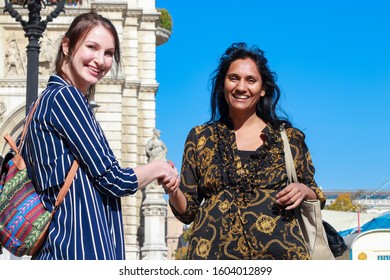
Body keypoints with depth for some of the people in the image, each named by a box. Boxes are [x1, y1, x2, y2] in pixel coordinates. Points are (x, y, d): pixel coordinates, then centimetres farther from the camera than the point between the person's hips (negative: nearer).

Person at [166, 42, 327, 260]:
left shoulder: (289, 137, 10)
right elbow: (188, 211, 12)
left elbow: (317, 197, 17)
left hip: (279, 251, 0)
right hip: (215, 253, 1)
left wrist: (304, 191, -4)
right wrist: (173, 192, -9)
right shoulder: (200, 137, 12)